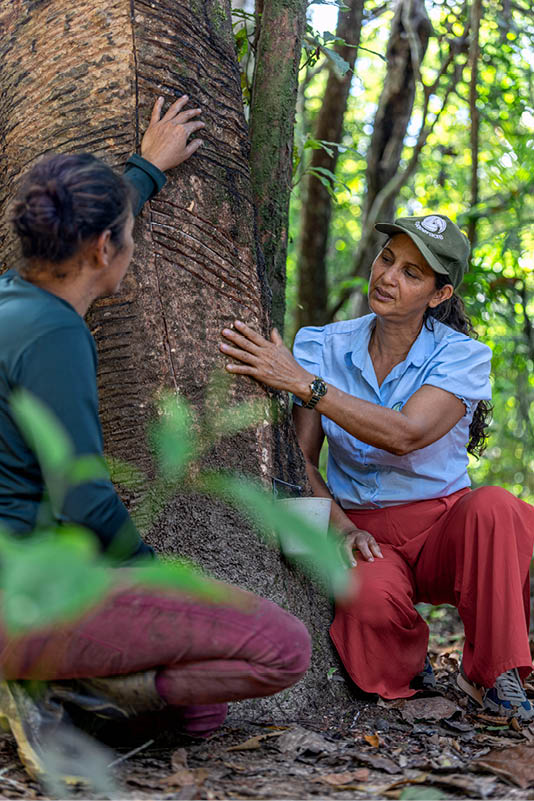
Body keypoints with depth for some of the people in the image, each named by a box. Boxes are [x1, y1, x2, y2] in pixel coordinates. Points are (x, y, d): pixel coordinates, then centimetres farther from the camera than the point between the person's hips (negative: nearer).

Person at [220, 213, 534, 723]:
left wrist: (301, 382, -31)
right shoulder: (323, 347, 1)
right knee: (371, 595, -34)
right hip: (362, 530, 1)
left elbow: (405, 435, -27)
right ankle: (406, 671, 4)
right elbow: (300, 458, -2)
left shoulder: (462, 356, -8)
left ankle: (492, 676, -15)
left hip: (445, 528, 0)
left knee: (493, 507, -34)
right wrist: (340, 526, -20)